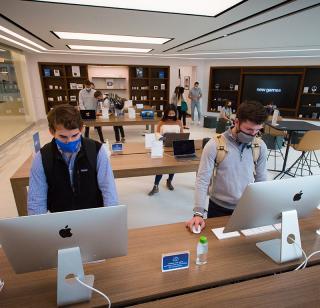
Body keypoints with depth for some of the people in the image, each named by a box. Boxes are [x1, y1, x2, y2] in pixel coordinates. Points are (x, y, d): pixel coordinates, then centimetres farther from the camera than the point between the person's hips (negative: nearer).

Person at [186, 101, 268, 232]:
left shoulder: (260, 146, -6)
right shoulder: (215, 145, -18)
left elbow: (261, 179, 5)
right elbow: (202, 180, -18)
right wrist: (198, 213, -25)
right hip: (219, 208, -3)